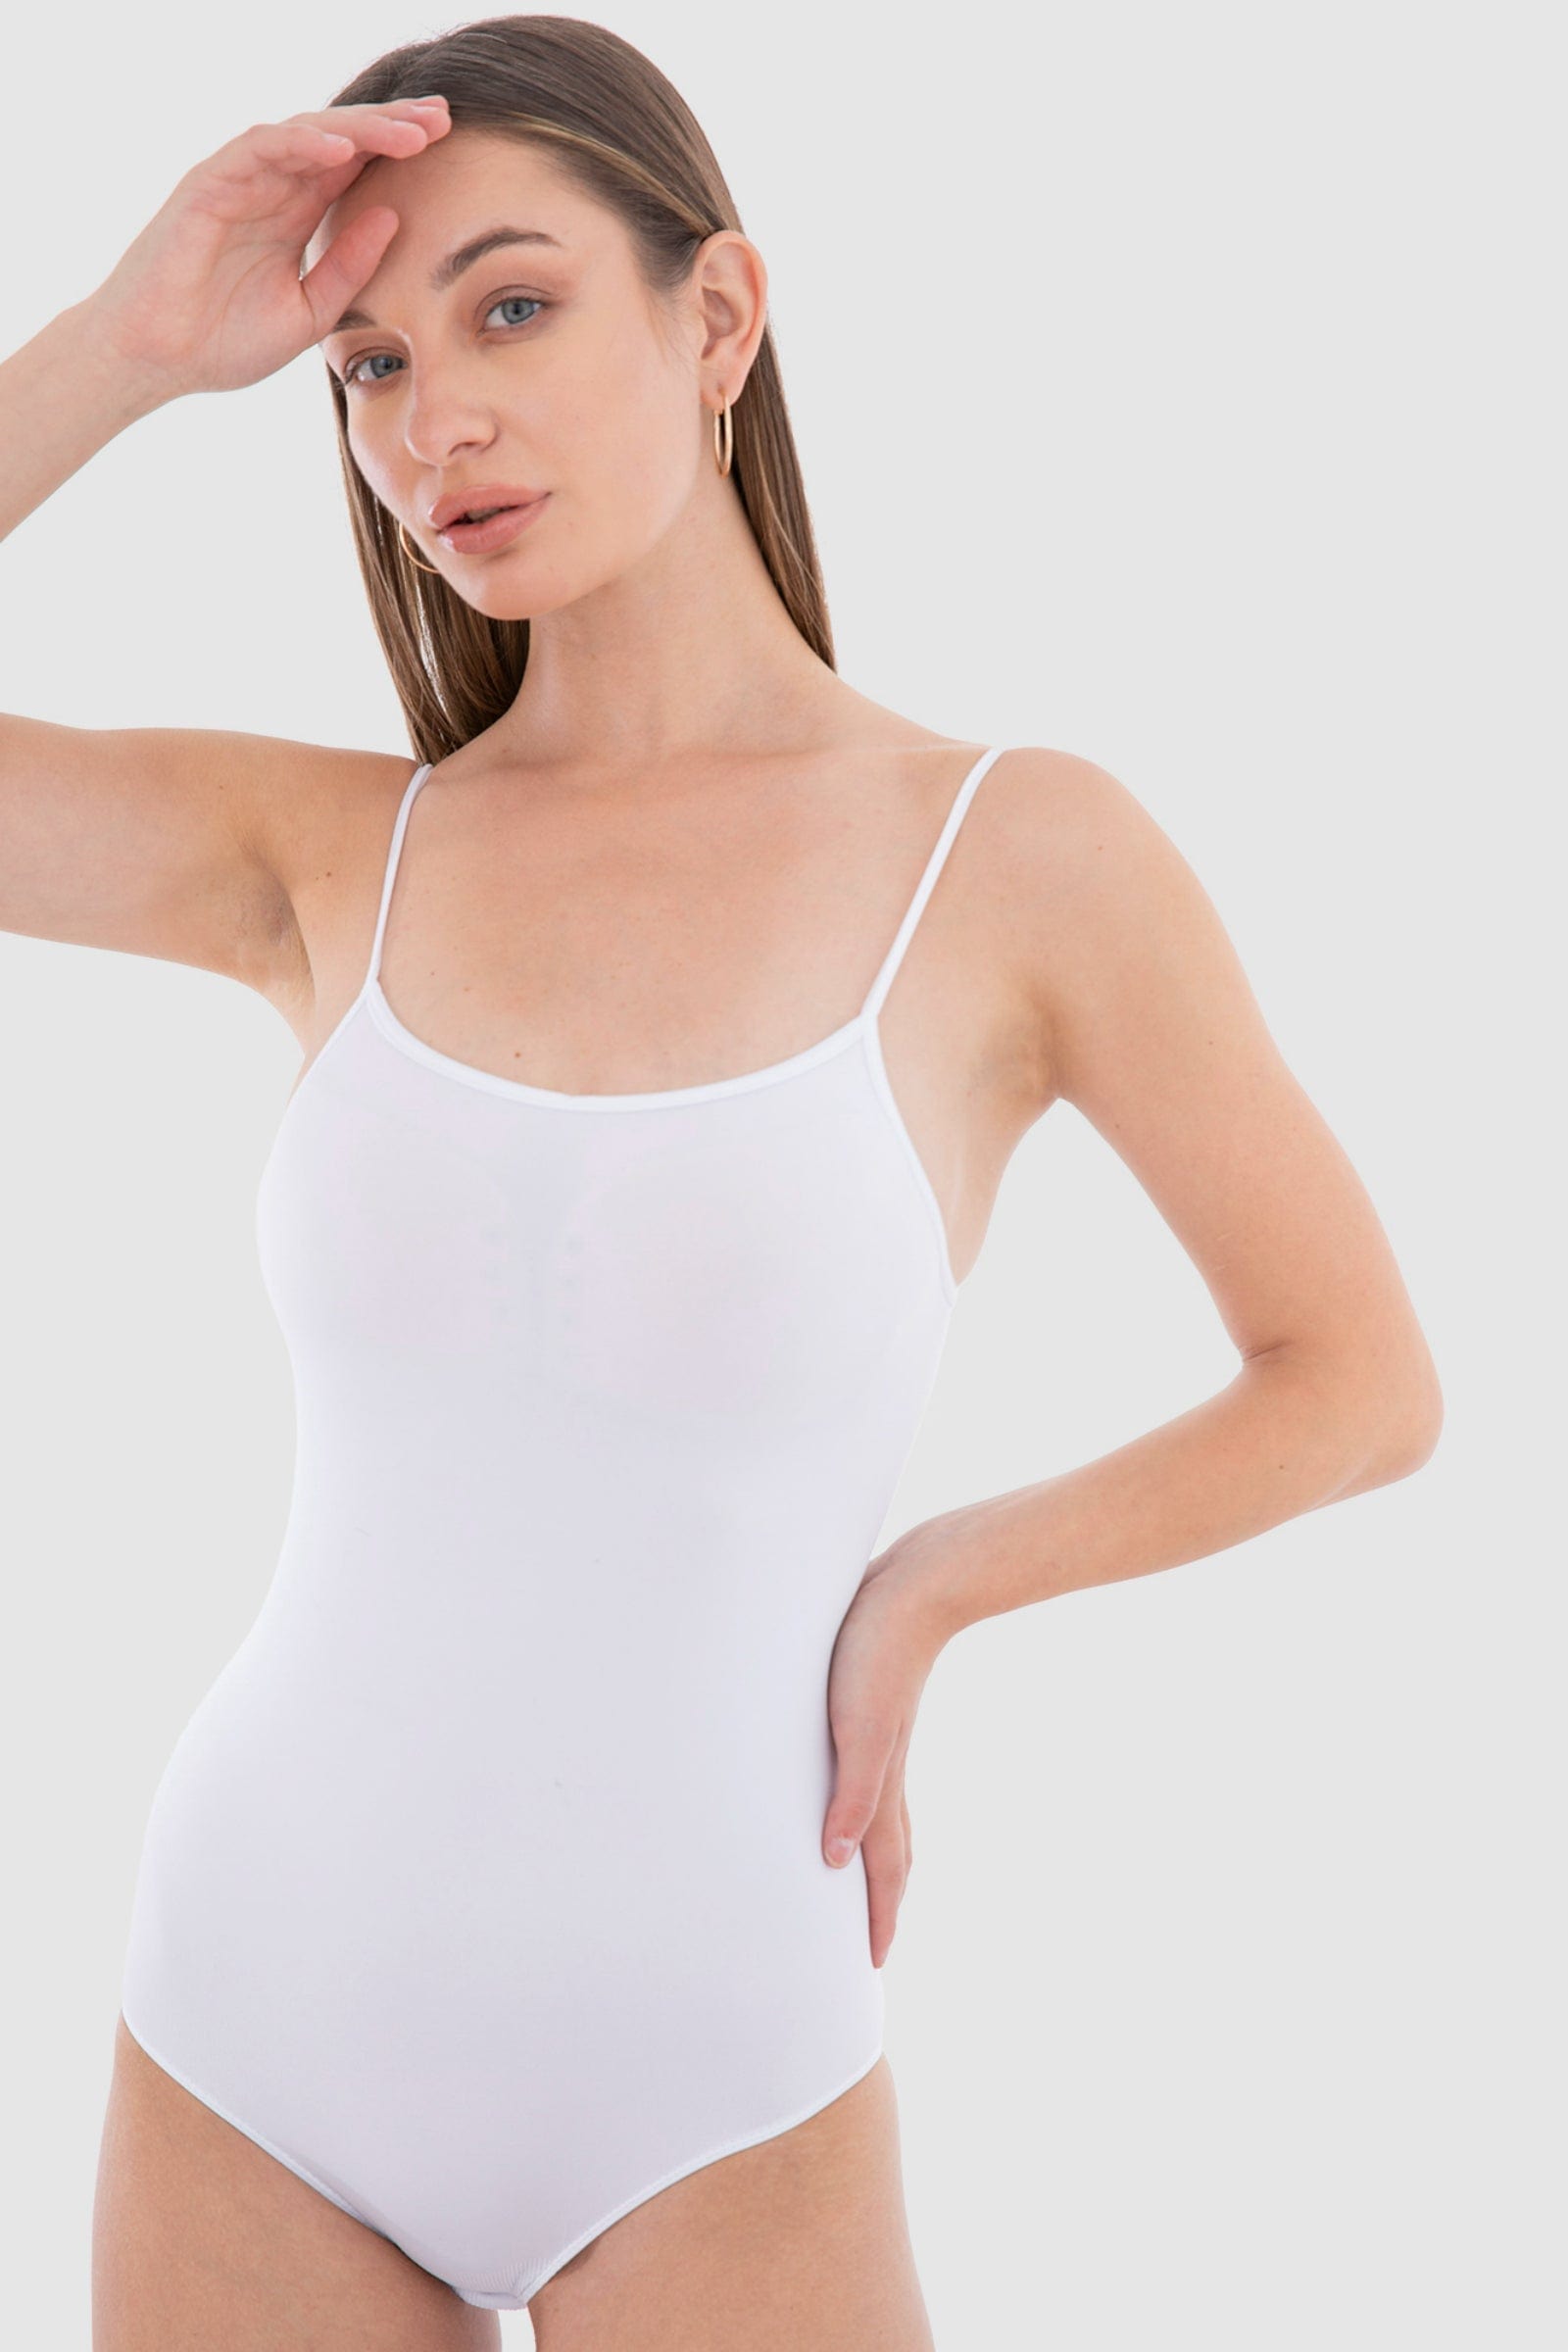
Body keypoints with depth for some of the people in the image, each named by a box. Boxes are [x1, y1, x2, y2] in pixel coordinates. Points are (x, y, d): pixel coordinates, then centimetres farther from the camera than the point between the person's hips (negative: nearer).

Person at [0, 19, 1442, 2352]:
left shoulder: (1021, 854, -8)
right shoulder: (325, 851, 0)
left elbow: (1363, 1387, 3)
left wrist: (923, 1595, -1)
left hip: (705, 2089, -2)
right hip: (255, 2048, 3)